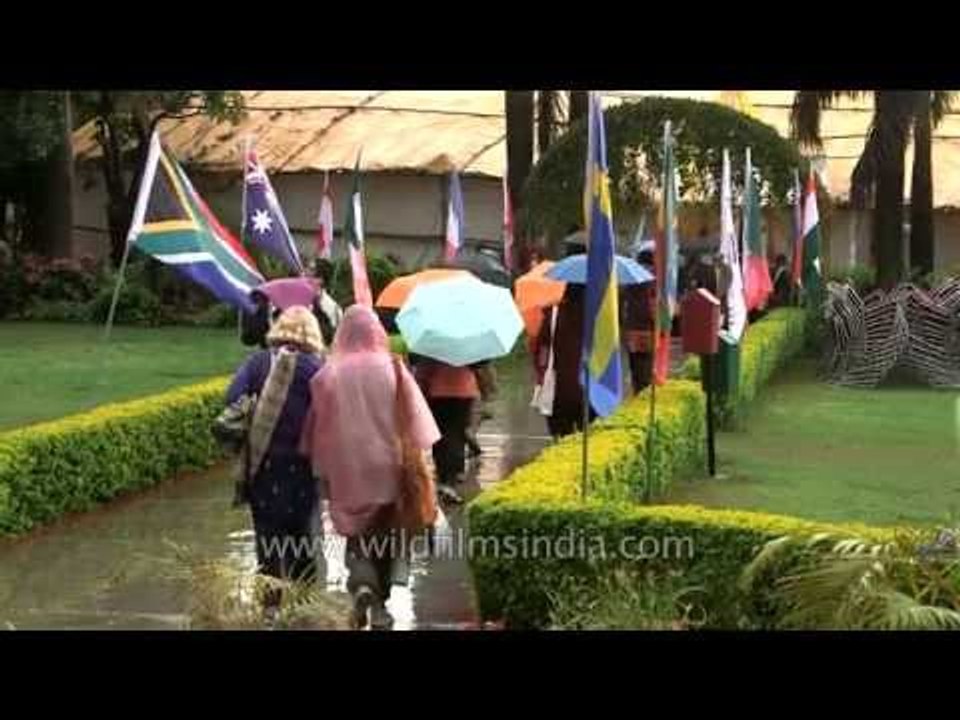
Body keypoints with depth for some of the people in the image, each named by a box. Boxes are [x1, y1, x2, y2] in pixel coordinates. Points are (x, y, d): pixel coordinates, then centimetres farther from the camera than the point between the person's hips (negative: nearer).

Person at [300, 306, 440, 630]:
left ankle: (362, 586, -17)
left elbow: (319, 425, 1)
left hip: (346, 468, 0)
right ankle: (379, 603, 19)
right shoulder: (392, 368, -6)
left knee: (357, 534, 9)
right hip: (386, 466, 1)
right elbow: (413, 419, -8)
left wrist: (322, 469, 10)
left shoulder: (329, 373, -5)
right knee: (383, 536, 16)